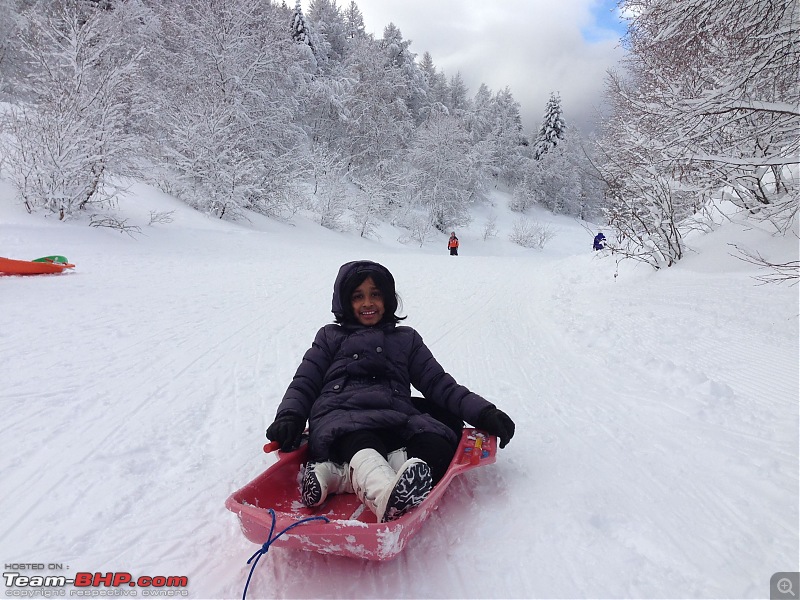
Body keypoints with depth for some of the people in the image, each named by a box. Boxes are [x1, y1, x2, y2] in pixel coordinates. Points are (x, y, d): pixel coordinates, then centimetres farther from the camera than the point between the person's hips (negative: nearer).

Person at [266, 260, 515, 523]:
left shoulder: (407, 338, 29)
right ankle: (386, 497, -67)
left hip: (396, 419, 2)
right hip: (341, 417, -1)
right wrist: (289, 418, -6)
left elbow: (437, 383, 21)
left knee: (439, 449, -33)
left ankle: (335, 473, -44)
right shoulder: (331, 336, 26)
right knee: (362, 445, -38)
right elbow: (304, 384, 17)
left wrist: (483, 412, 5)